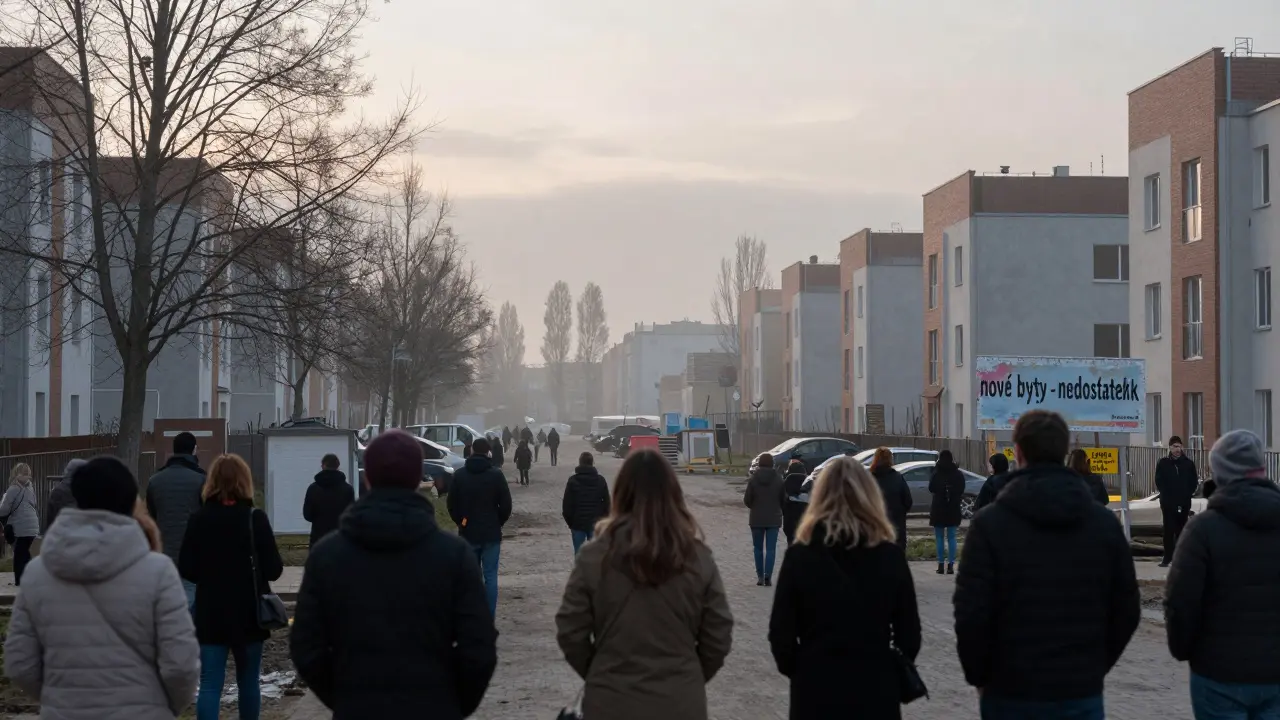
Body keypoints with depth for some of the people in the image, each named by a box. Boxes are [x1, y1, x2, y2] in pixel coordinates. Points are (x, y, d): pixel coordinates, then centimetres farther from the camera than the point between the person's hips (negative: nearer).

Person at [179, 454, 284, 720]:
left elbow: (186, 570, 0)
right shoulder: (255, 519, -9)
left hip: (210, 614, 1)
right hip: (248, 614, -1)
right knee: (248, 682, 14)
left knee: (210, 685, -2)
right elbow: (273, 570, -9)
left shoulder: (198, 520, -3)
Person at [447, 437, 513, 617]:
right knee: (490, 576, 2)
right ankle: (489, 618, 0)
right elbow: (506, 504, -5)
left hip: (468, 533, 2)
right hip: (491, 533, -2)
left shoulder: (459, 475, 0)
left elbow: (452, 504, 3)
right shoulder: (496, 475, -7)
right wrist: (497, 523, 9)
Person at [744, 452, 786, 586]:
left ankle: (760, 576, 9)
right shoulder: (778, 480, -5)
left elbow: (747, 500, -6)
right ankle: (768, 576, -9)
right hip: (774, 519, 0)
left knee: (758, 548, 11)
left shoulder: (753, 479, -8)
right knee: (771, 549, 1)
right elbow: (783, 500, 0)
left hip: (757, 519, 0)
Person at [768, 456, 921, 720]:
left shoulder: (800, 555, -6)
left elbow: (781, 633, -4)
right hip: (876, 692, 1)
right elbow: (909, 634, 0)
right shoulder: (890, 555, -4)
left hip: (816, 691, -1)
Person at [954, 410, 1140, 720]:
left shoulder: (991, 523, -9)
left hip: (1011, 694, -2)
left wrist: (979, 676, 2)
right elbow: (1127, 611, 6)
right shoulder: (1104, 522, 3)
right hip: (1083, 694, 3)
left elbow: (971, 613, -12)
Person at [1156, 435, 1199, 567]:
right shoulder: (1163, 463, 2)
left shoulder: (1188, 463, 4)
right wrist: (1166, 494, -6)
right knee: (1168, 530, -2)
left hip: (1184, 503, 1)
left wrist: (1188, 494, 0)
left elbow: (1194, 481, 8)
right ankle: (1168, 557, -1)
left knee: (1181, 530, 6)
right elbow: (1159, 482, 2)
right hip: (1168, 502, -1)